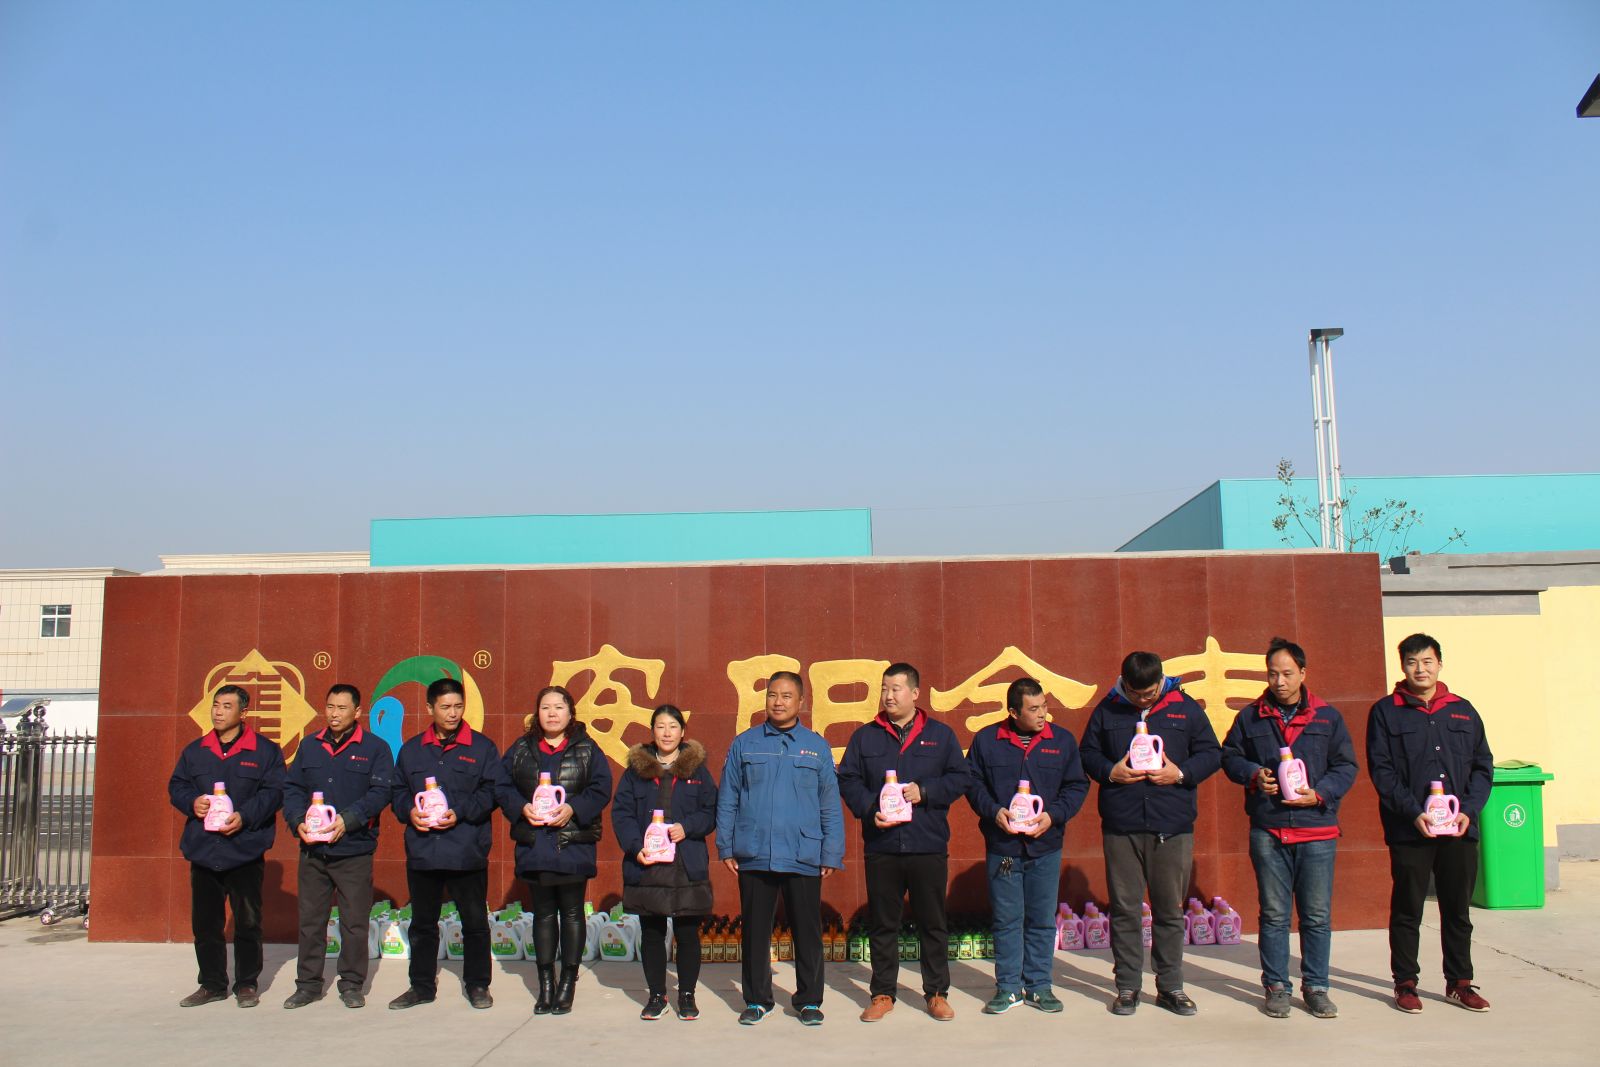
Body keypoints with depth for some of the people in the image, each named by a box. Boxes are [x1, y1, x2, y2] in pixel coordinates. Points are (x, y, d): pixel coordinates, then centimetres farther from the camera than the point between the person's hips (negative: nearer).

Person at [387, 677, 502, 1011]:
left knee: (475, 921, 5)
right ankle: (422, 986, 26)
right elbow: (397, 791, 13)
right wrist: (409, 811, -7)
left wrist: (460, 812, -16)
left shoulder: (482, 747, 1)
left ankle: (477, 984, 19)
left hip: (467, 853, -3)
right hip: (422, 852, 3)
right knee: (422, 922, 13)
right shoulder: (412, 749, 12)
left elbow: (491, 792, -4)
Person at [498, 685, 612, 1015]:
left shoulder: (587, 749, 0)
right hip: (534, 845, 2)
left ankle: (568, 984, 15)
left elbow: (601, 788, -5)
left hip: (574, 843, -2)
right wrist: (522, 808, -12)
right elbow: (503, 787, 6)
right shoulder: (521, 749, 7)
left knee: (572, 913, 5)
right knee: (543, 914, 10)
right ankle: (546, 984, 19)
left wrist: (573, 809, -18)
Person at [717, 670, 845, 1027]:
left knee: (807, 931, 6)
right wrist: (726, 847, 1)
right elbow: (727, 799, 7)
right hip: (754, 857, 1)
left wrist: (832, 854, 0)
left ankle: (809, 1000, 21)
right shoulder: (744, 744, 6)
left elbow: (830, 805, 5)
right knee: (755, 931, 10)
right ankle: (757, 999, 23)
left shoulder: (817, 747, 5)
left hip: (804, 859, 0)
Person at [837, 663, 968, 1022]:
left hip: (929, 845, -1)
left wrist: (925, 791, -11)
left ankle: (937, 993, 19)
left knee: (933, 922, 7)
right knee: (882, 922, 7)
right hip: (881, 845, 1)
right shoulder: (864, 736, 8)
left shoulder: (941, 735, 6)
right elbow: (847, 779, 5)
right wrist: (869, 809, -10)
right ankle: (883, 994, 19)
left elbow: (959, 778, 4)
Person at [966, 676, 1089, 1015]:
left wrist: (1054, 815, -9)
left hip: (1045, 846, 1)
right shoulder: (986, 740, 1)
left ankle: (1039, 985, 20)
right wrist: (993, 810, -11)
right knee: (1006, 920, 5)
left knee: (1042, 920, 7)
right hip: (1002, 845, -1)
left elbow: (1077, 786, 5)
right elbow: (972, 782, 5)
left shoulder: (1062, 740, 3)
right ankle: (1008, 986, 17)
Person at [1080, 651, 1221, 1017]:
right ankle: (1127, 987, 16)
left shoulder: (1186, 709, 4)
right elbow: (1087, 753, 10)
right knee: (1124, 908, 5)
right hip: (1120, 827, 0)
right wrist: (1109, 772, -10)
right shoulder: (1106, 710, 5)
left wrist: (1181, 773, -10)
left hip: (1173, 828, 0)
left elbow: (1211, 753, 7)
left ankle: (1171, 986, 20)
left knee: (1170, 909, 8)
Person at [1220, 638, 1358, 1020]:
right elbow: (1229, 756, 12)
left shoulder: (1328, 717, 6)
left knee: (1317, 915, 5)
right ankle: (1276, 986, 16)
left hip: (1317, 830, 0)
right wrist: (1253, 775, -8)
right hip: (1268, 831, 0)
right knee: (1274, 914, 6)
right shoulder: (1250, 717, 7)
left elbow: (1346, 766, 6)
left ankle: (1316, 987, 18)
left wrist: (1320, 794, -10)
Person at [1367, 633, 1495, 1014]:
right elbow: (1381, 770, -5)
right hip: (1408, 831, -3)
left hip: (1459, 830, 3)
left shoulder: (1463, 710, 11)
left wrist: (1468, 810, -5)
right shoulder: (1386, 712, 1)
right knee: (1407, 910, 5)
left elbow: (1483, 766, 9)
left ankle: (1459, 982, 23)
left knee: (1458, 909, 11)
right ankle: (1405, 983, 14)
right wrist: (1413, 812, -16)